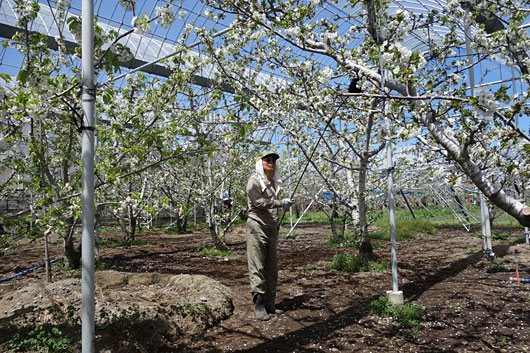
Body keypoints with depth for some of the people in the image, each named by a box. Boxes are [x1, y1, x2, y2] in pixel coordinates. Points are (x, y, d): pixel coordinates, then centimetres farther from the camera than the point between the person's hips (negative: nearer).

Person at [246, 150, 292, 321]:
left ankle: (269, 305, 16)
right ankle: (259, 306, -3)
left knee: (271, 268, 9)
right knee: (257, 268, -7)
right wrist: (280, 203, -18)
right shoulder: (254, 180, -4)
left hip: (272, 229, 8)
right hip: (257, 227, -8)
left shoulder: (274, 182, 18)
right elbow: (257, 202, -16)